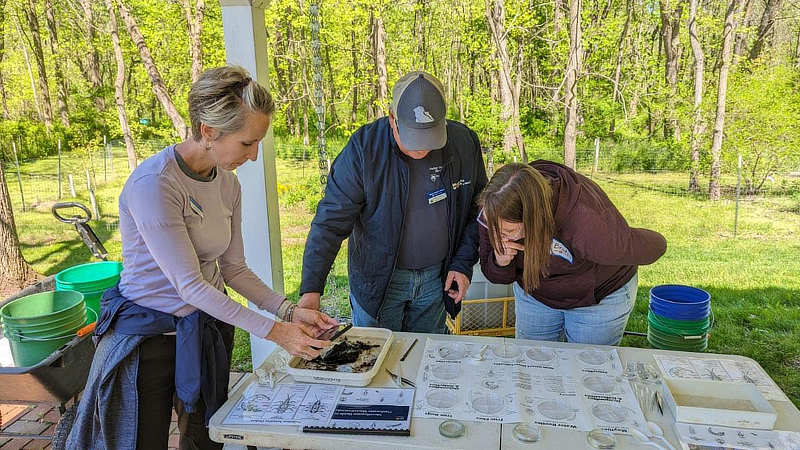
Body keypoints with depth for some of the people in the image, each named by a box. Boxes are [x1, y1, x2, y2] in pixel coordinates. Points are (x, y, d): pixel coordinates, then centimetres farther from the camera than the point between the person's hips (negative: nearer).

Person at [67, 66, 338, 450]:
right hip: (148, 336, -6)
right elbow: (190, 285, -25)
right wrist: (273, 332, -24)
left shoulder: (228, 183, -3)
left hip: (208, 328, 6)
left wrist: (289, 311, -9)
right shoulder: (153, 184, -26)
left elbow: (233, 269, 3)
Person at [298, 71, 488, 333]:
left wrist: (463, 263, -2)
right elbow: (331, 221, -19)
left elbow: (477, 209, 4)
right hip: (377, 281, -2)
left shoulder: (464, 142, -10)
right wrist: (311, 288, -25)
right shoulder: (364, 147, -19)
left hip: (435, 277, 3)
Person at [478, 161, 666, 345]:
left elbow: (654, 246, -24)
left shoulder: (588, 224, -44)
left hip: (599, 297, -3)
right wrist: (501, 262, -33)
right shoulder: (494, 213, -27)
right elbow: (495, 276, -10)